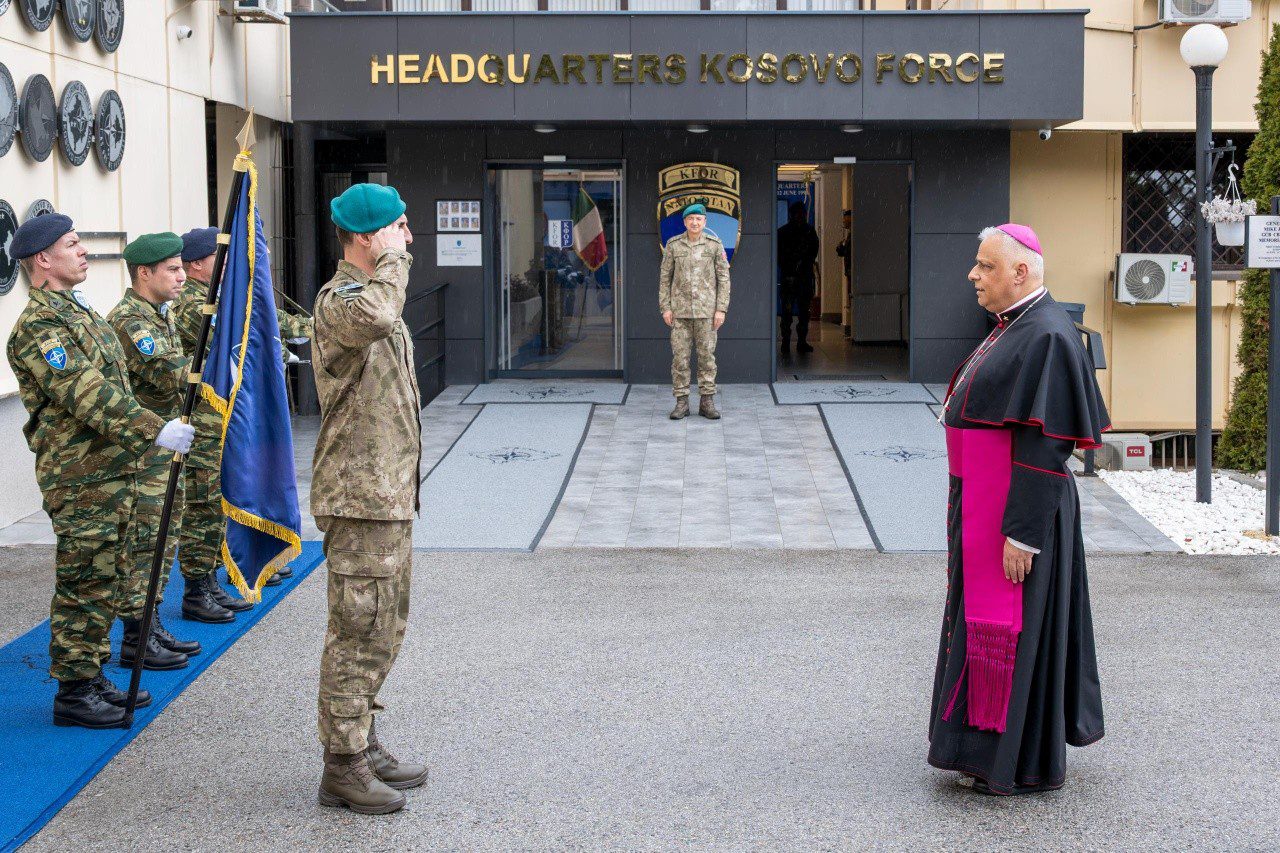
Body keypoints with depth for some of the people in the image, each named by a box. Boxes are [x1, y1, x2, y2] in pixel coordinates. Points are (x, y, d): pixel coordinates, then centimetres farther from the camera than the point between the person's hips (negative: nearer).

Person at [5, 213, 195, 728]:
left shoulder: (77, 311, 18)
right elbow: (86, 396, -25)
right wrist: (155, 430, -29)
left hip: (110, 471, 10)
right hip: (80, 477, -10)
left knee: (105, 579, 14)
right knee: (83, 584, -4)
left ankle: (92, 678, 23)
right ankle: (73, 694, 3)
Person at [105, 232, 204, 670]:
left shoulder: (160, 315, 17)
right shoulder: (128, 319, -16)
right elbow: (168, 375, -26)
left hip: (162, 447, 10)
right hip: (138, 449, -10)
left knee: (163, 537, 14)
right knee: (142, 541, -7)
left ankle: (150, 626, 23)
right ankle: (136, 639, -2)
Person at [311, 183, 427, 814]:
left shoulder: (373, 291, 17)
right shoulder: (337, 301, -16)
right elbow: (373, 317, -42)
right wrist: (393, 258, -25)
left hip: (390, 495, 10)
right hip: (360, 498, -10)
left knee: (384, 629, 17)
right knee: (358, 633, -5)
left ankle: (361, 745, 27)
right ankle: (343, 768, 2)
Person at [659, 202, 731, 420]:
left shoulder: (715, 244, -2)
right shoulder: (673, 245, 0)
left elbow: (723, 278, -1)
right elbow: (665, 277, 5)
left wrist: (721, 310, -7)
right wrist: (665, 308, -2)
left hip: (706, 310, -1)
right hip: (680, 309, 1)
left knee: (707, 355, 2)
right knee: (680, 355, 0)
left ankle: (707, 402, 9)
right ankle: (682, 403, 6)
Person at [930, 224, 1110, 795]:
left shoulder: (1045, 338, -20)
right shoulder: (1014, 327, 12)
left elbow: (1044, 446, -23)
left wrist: (1021, 532, -24)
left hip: (1017, 507, -10)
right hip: (983, 504, 10)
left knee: (1017, 626, -2)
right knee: (986, 617, 16)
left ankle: (1029, 766, 9)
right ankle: (995, 746, 28)